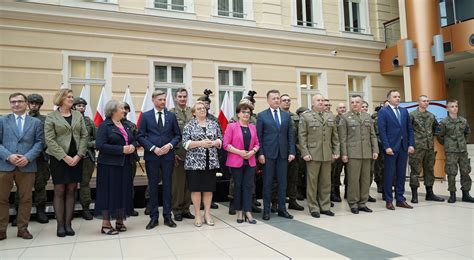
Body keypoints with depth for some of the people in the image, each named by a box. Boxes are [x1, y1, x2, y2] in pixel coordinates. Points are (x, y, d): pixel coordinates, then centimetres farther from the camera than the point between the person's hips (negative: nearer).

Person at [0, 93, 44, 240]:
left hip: (27, 166, 0)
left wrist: (28, 157, -12)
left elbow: (39, 142, 3)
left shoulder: (36, 122, 11)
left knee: (25, 199, 6)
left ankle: (23, 228, 17)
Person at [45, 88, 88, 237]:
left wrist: (79, 155, -7)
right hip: (59, 158, -3)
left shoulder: (78, 115, 9)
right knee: (59, 191, 2)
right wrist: (65, 157, -14)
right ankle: (60, 225, 10)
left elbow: (84, 136, 4)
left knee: (71, 190, 5)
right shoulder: (51, 117, -1)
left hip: (76, 158, 3)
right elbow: (49, 140, -8)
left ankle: (68, 223, 13)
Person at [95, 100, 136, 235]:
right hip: (109, 165, -7)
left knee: (124, 192, 9)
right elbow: (100, 145, -17)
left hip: (125, 165, 7)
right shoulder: (104, 125, -7)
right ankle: (106, 224, 9)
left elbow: (133, 140, 18)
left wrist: (132, 146, -6)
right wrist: (121, 149, -20)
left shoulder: (126, 126, 15)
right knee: (109, 192, -1)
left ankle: (120, 221, 21)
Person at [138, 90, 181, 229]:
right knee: (153, 186, 5)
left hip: (168, 155, 1)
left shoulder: (171, 115, 7)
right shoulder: (146, 116, 3)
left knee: (167, 186, 6)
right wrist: (153, 148, -12)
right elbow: (141, 136, 0)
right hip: (151, 156, -1)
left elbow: (178, 135, 8)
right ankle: (153, 217, 15)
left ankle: (167, 216, 16)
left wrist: (170, 145, -9)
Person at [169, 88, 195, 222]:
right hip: (178, 152, -3)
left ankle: (186, 209, 22)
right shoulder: (171, 113, -1)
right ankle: (177, 210, 15)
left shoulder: (192, 112, 9)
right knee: (177, 182, 2)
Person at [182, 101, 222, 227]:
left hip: (211, 161, 3)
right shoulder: (189, 125, 1)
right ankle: (197, 215, 13)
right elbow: (185, 143, -7)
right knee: (196, 188, 2)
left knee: (209, 188, 7)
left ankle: (207, 214, 19)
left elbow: (220, 140, 10)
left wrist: (214, 143, -10)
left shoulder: (214, 124, 10)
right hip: (195, 161, -3)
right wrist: (200, 143, -18)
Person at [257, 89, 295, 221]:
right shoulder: (262, 115, 1)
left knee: (283, 182, 7)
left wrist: (291, 151, 1)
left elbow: (290, 135, 9)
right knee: (267, 182, 4)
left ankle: (282, 209, 18)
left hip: (283, 153, 3)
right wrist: (260, 153, -9)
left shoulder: (287, 115, 10)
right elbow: (259, 136, -2)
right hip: (268, 153, -3)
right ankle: (266, 210, 13)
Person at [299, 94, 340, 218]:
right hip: (313, 155, -4)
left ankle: (325, 207, 20)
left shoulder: (330, 116, 15)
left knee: (326, 182, 9)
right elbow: (302, 136, -4)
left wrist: (336, 151, 7)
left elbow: (335, 136, 14)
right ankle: (314, 208, 11)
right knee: (312, 182, 2)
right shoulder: (305, 116, 1)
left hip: (327, 155, 4)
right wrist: (305, 153, -11)